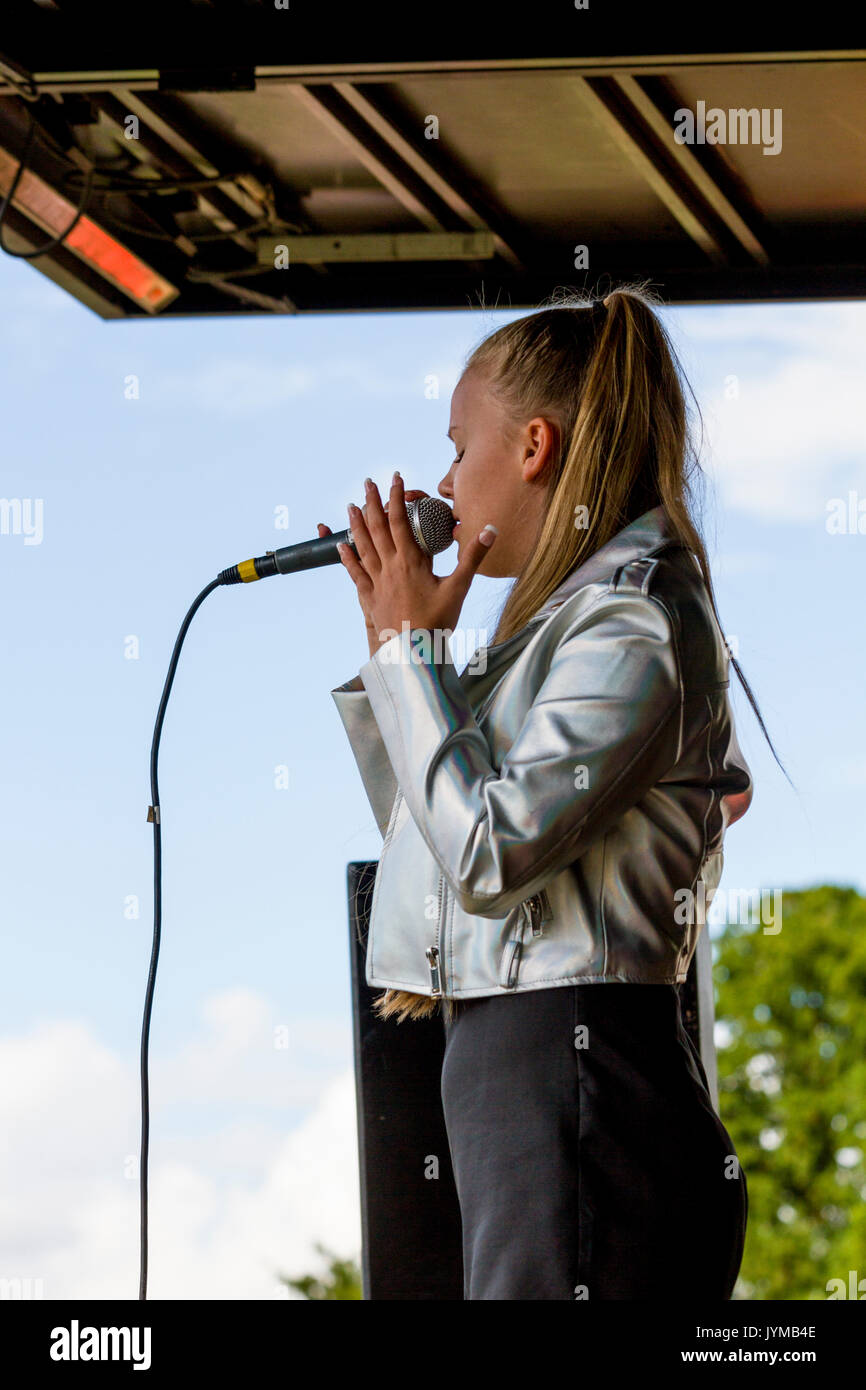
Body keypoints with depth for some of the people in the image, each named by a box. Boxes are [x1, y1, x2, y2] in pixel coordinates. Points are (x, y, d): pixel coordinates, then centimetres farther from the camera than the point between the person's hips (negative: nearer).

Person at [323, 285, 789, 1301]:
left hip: (575, 1094, -10)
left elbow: (488, 854, -19)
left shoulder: (637, 621, -11)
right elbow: (435, 831, 24)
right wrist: (394, 637, 17)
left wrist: (412, 644, -8)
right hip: (507, 1065, 10)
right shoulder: (570, 616, 19)